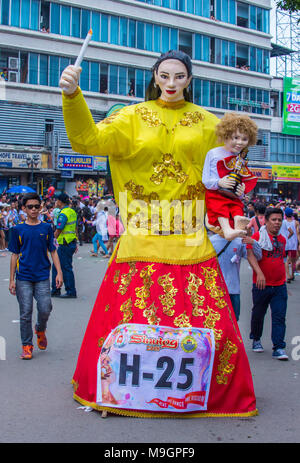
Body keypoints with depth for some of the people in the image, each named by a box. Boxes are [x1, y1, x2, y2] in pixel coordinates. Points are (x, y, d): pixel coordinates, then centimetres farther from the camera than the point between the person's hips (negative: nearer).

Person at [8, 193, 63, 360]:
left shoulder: (46, 228, 6)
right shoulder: (18, 230, 5)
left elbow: (53, 252, 8)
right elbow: (15, 255, 7)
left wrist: (59, 273, -2)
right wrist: (12, 280, 5)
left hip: (42, 277, 0)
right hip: (23, 278, 0)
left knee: (45, 309, -7)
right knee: (25, 313, 0)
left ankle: (40, 330, 25)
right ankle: (27, 346, 12)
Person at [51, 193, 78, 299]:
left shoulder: (63, 214, -17)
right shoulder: (72, 212, 12)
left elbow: (58, 231, -18)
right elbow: (75, 228, 18)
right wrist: (75, 243, 23)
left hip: (65, 244, -10)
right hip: (72, 242, 10)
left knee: (66, 268, -2)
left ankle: (71, 292, 4)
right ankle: (55, 290, 20)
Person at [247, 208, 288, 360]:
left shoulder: (282, 239, 13)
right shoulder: (258, 236, -6)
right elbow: (250, 255, -19)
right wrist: (259, 273, -32)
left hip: (280, 286, 4)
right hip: (261, 285, -4)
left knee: (279, 317, -4)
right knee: (258, 314, 11)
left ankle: (278, 348, -4)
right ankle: (256, 340, 33)